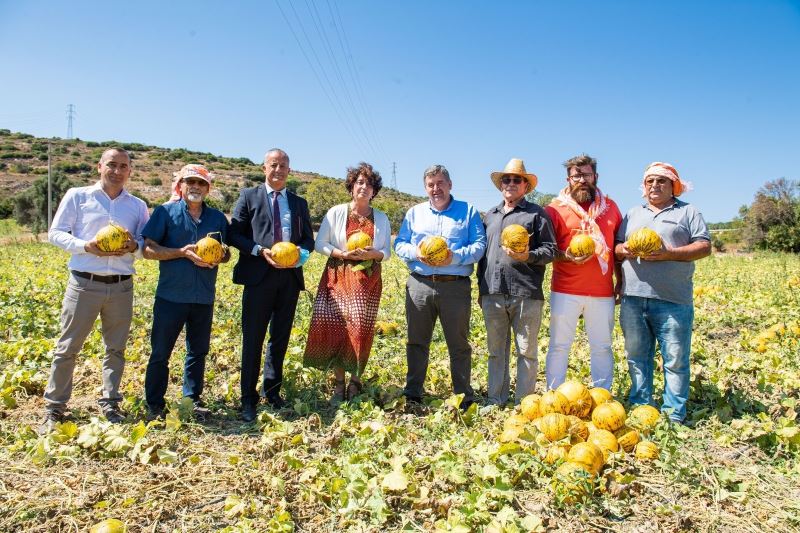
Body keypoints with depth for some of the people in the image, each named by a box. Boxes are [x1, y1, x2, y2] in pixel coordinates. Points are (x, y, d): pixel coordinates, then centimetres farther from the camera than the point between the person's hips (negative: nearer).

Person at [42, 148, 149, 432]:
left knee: (116, 348, 9)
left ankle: (109, 404, 22)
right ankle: (54, 407, 16)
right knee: (67, 347, 4)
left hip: (121, 287, 2)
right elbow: (56, 233, 2)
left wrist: (134, 246, -13)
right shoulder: (77, 196, 2)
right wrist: (85, 246, -16)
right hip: (84, 283, -2)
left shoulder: (138, 206, 8)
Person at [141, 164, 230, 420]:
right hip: (171, 296, -3)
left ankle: (192, 399, 27)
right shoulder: (165, 212, 0)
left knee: (198, 351, 13)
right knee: (160, 352, 6)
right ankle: (154, 405, 19)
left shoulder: (217, 217, 10)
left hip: (204, 298, 3)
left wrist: (220, 255, -7)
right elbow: (148, 249, -6)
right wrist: (183, 252, -16)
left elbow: (227, 253, 17)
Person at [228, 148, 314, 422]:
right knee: (253, 339, 0)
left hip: (289, 276, 4)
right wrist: (261, 251, -15)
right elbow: (234, 234, 0)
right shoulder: (249, 196, 6)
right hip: (259, 275, -3)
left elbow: (308, 240, 13)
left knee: (280, 338, 12)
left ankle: (272, 391, 26)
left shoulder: (299, 202, 15)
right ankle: (248, 398, 11)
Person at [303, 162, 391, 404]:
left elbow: (387, 251, 9)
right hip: (338, 277, -1)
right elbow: (319, 244, 1)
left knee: (361, 330, -5)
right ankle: (339, 384, 9)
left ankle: (355, 382, 12)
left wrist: (372, 254, -12)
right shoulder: (336, 212, 3)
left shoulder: (381, 218, 10)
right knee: (335, 328, -5)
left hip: (367, 281, 1)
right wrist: (343, 254, -14)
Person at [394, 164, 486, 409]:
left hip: (456, 286, -2)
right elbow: (399, 244, 11)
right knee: (417, 341, 8)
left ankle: (464, 397, 15)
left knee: (459, 344, 3)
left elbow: (479, 245, -1)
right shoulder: (415, 212, 16)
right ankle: (412, 393, 20)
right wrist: (416, 253, -10)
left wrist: (455, 257, -17)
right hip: (419, 285, 3)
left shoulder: (468, 211, 8)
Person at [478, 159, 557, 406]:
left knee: (527, 351, 2)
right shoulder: (490, 215, 20)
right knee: (496, 351, 11)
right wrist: (481, 287, 19)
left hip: (526, 294, -4)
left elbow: (551, 249, 0)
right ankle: (496, 402, 22)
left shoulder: (536, 213, 5)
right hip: (493, 293, 5)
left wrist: (528, 256, -19)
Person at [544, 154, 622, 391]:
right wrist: (566, 257, -17)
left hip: (602, 292, 3)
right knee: (559, 345, 4)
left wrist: (621, 282, 11)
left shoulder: (610, 206, 11)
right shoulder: (556, 208, 1)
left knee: (602, 347, 10)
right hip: (565, 291, -2)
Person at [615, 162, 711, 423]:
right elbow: (616, 248, 19)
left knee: (676, 360, 0)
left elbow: (704, 247, 0)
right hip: (633, 298, 4)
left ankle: (674, 415, 11)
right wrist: (624, 250, -5)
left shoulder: (688, 212, 9)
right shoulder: (632, 214, 20)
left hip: (672, 301, -3)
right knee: (636, 357, 9)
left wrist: (669, 254, -15)